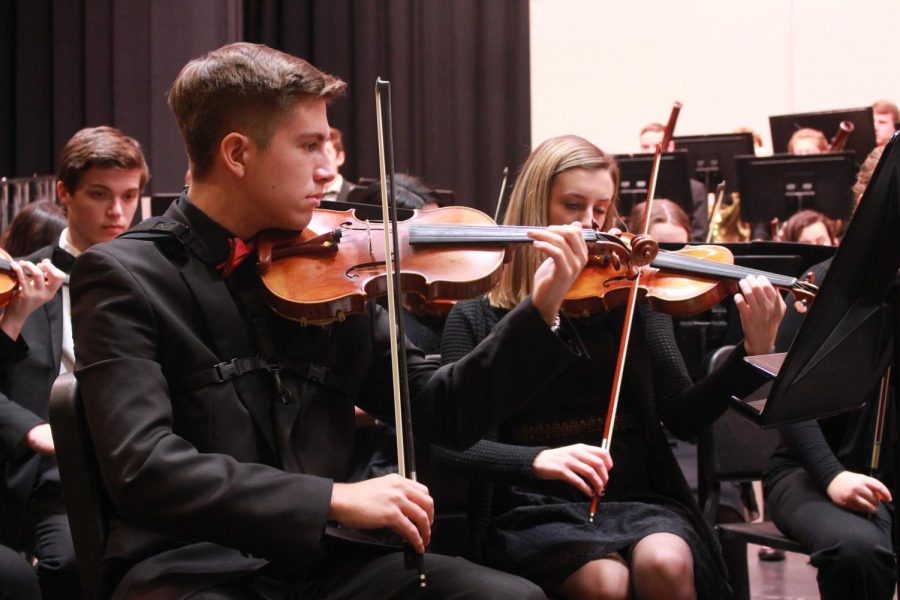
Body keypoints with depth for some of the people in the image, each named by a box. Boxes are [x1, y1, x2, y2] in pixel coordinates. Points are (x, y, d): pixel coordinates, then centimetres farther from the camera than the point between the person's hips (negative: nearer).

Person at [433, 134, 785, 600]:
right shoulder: (477, 317, 2)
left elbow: (683, 417, 1)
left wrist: (753, 352, -16)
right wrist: (537, 459, -26)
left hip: (639, 499, 2)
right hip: (536, 512, -2)